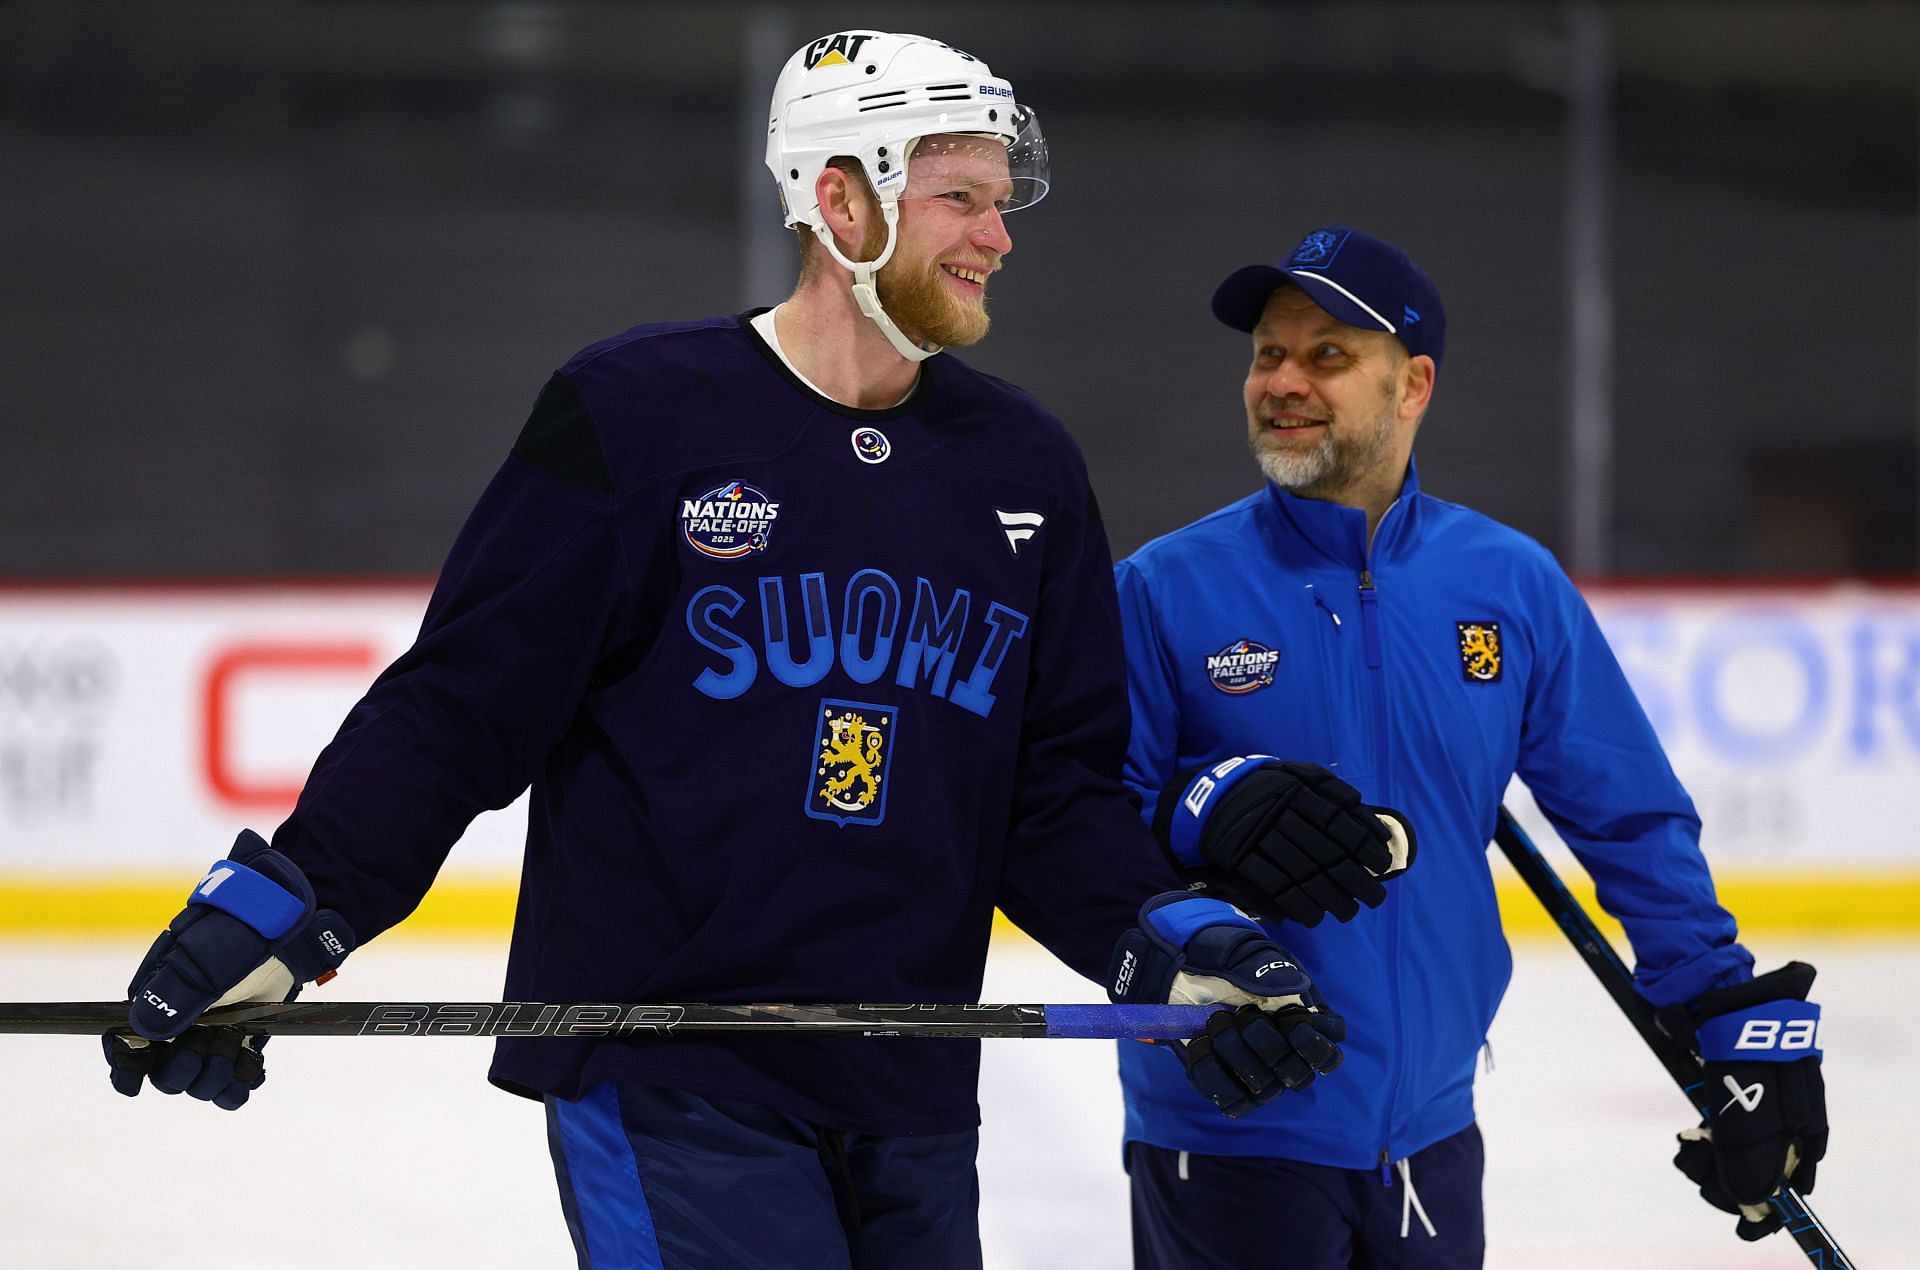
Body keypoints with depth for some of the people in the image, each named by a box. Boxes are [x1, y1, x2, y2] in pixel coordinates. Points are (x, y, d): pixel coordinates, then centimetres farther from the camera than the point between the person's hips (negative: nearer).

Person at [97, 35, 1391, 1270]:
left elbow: (1060, 789, 12)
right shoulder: (635, 413, -6)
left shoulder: (1028, 465, 10)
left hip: (912, 1102, 6)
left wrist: (1176, 947, -4)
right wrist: (272, 914, -12)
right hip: (664, 1087, -6)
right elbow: (458, 710, -5)